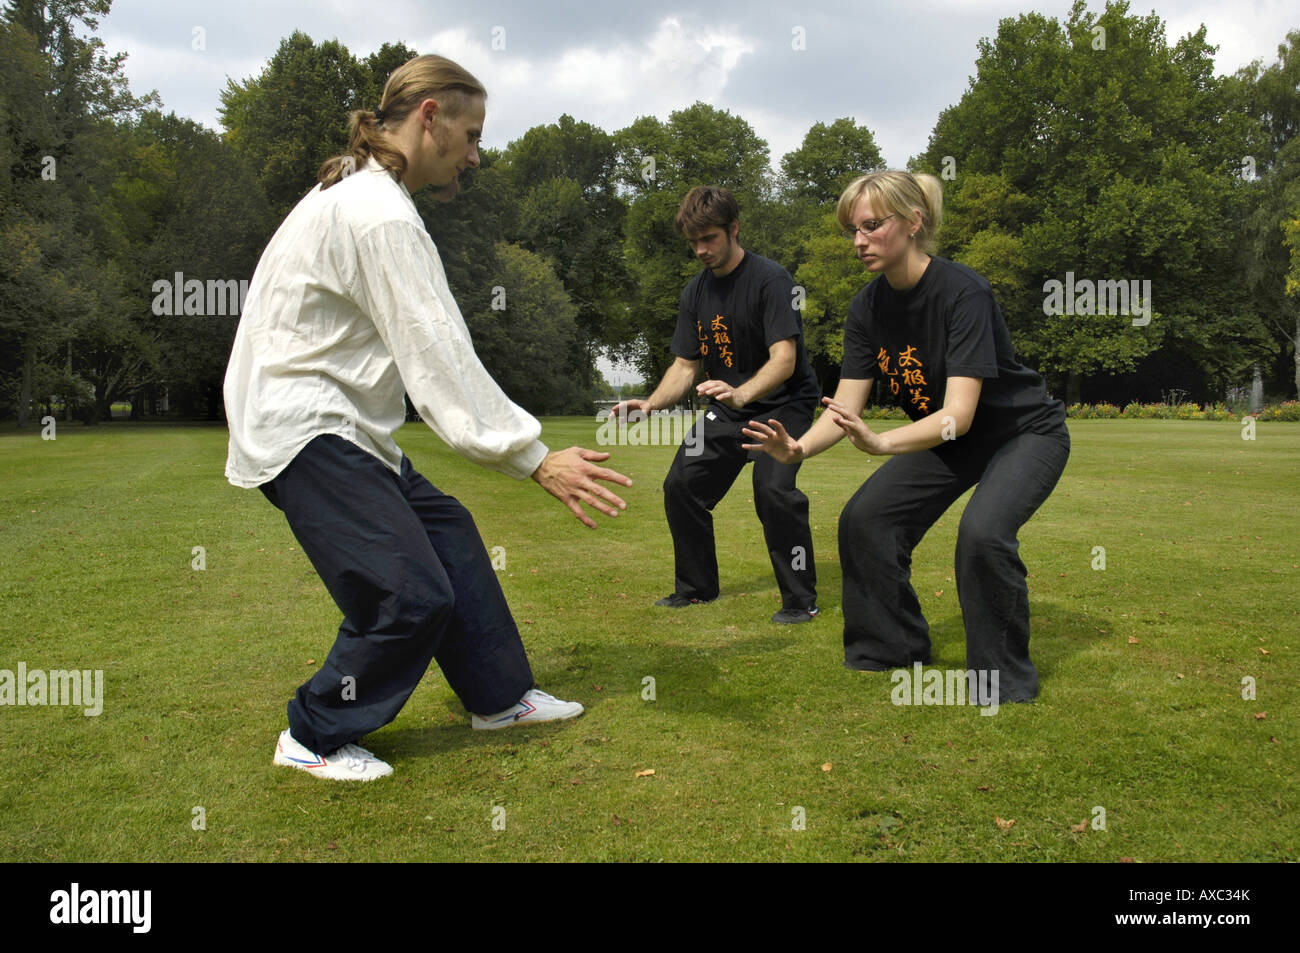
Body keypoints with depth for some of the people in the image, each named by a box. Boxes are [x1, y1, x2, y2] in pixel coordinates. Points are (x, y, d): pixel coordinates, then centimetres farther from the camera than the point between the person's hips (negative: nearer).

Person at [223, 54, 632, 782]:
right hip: (305, 430, -11)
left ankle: (500, 694, 27)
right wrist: (535, 459, -24)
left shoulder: (362, 194, 14)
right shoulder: (380, 216, -19)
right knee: (412, 592, -10)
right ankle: (316, 737, 11)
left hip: (339, 421, 11)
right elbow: (438, 358, -24)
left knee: (446, 531, 14)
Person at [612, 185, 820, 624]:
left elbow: (784, 359, -29)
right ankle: (697, 587, 22)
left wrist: (741, 393, -48)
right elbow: (685, 364, 4)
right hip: (729, 406, 7)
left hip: (784, 401, -7)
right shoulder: (696, 292, 1)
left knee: (772, 488, -26)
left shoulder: (770, 279, -20)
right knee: (682, 484, 3)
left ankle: (800, 599, -10)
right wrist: (651, 403, -15)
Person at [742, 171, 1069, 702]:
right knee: (864, 519, -7)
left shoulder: (963, 292, -29)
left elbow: (959, 413, -37)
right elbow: (844, 409, -14)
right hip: (946, 438, 7)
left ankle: (1007, 681, -8)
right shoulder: (867, 308, -10)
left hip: (1024, 433, -6)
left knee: (982, 532, -30)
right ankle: (889, 655, 12)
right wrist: (798, 449, -34)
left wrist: (882, 443, -53)